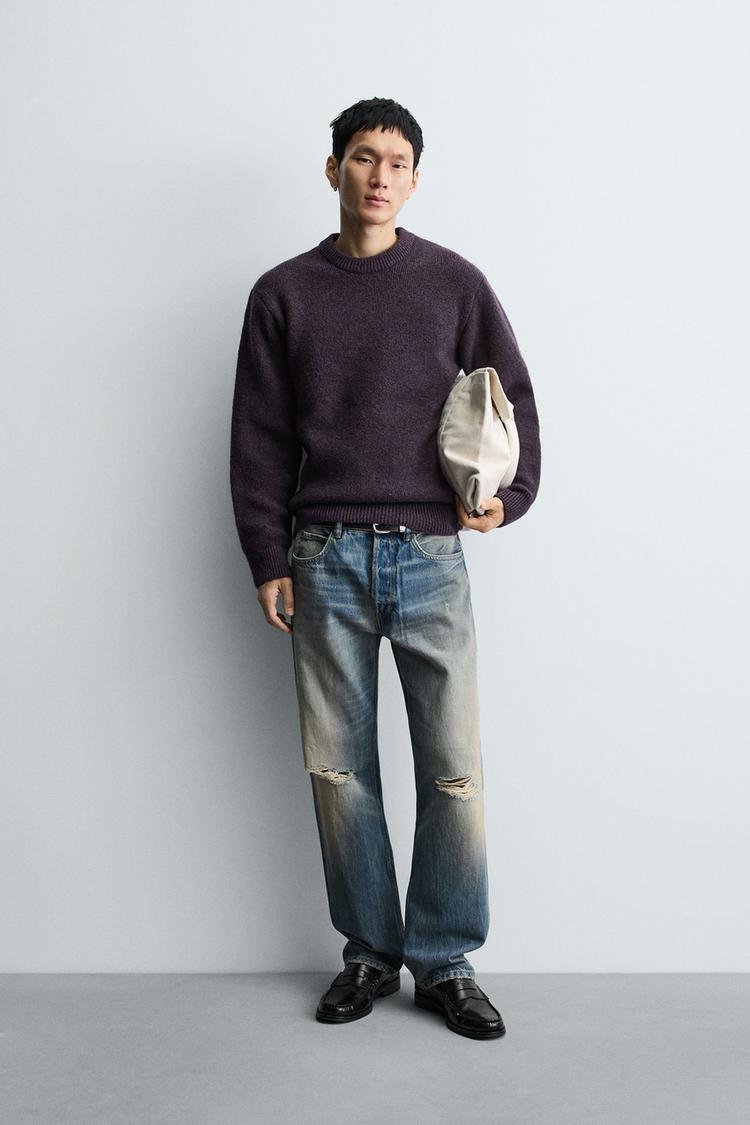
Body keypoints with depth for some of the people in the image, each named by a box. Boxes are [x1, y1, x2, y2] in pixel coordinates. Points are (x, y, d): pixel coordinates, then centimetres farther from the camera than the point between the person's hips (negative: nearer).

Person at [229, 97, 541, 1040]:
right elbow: (259, 439, 8)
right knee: (339, 767, 5)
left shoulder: (454, 283, 8)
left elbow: (513, 398, 13)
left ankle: (445, 961, 14)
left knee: (454, 771, -1)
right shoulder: (283, 293, 9)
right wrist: (267, 562, 4)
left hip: (430, 555, 0)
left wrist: (509, 495, -2)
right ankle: (370, 951, 20)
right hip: (325, 561, 1)